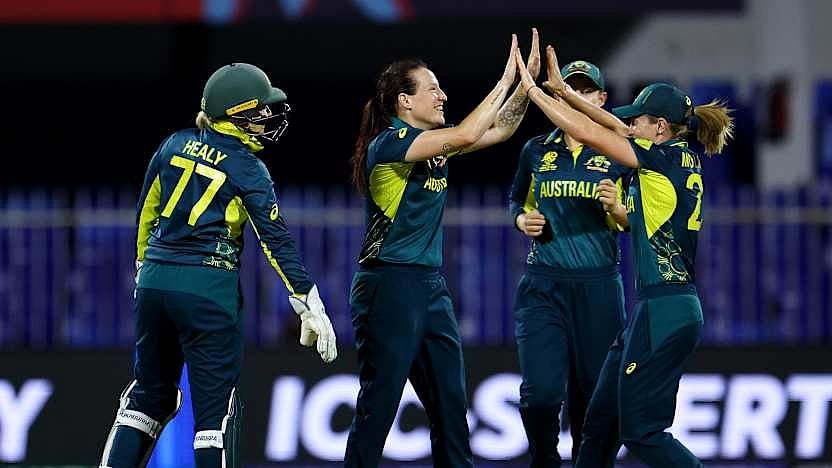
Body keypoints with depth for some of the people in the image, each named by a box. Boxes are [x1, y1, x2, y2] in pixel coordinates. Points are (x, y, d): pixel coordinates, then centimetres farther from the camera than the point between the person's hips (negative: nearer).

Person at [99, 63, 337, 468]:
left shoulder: (175, 144, 8)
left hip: (155, 279, 6)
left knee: (151, 391, 15)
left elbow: (146, 211, 16)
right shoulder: (247, 169, -7)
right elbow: (276, 241, -10)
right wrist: (310, 308, -8)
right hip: (208, 287, -6)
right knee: (216, 404, 0)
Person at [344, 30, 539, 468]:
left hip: (431, 285, 9)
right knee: (378, 404, -6)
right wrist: (505, 81, -16)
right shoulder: (388, 143, -14)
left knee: (450, 403, 8)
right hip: (390, 285, -9)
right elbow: (465, 137, -24)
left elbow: (500, 129, 19)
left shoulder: (434, 143, 12)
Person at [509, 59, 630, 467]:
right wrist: (522, 219, 1)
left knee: (593, 392, 0)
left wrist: (617, 208, -14)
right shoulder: (537, 151, 9)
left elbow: (635, 222, 7)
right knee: (541, 391, -11)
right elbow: (517, 201, 23)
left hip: (599, 285, 0)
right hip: (543, 284, 1)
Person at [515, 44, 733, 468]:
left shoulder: (665, 159, -13)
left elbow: (588, 132, -10)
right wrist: (563, 92, 20)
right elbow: (614, 126, 21)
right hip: (655, 308, 10)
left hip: (663, 312, -10)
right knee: (602, 416, 13)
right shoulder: (682, 161, 11)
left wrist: (533, 89, -2)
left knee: (641, 430, -6)